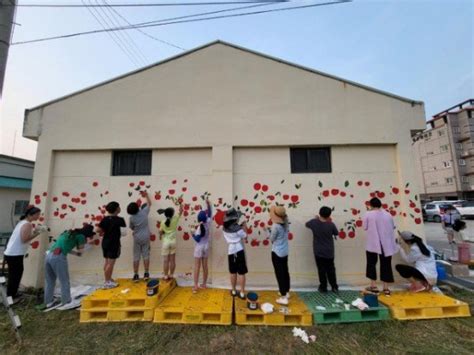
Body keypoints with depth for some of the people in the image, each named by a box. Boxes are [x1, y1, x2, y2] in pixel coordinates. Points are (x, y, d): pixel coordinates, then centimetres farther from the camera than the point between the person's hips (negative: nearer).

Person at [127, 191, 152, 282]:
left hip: (137, 238, -1)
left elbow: (131, 228, 6)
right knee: (146, 255, 7)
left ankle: (136, 275, 13)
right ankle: (146, 274, 10)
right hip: (145, 237, 1)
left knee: (136, 256, 8)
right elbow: (149, 203, 9)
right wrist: (146, 195, 21)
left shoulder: (131, 218, -10)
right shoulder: (144, 212, -9)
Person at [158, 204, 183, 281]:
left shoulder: (163, 223, -12)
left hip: (166, 242, -1)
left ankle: (166, 276, 16)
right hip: (173, 241, 1)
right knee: (172, 259, 11)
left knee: (166, 260, 7)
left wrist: (160, 237, 21)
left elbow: (160, 232, -1)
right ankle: (171, 275, 20)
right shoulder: (175, 219, -10)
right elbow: (181, 211, 2)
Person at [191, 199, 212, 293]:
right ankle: (204, 284, 24)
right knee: (205, 266, 14)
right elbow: (210, 214, 12)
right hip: (206, 247, 5)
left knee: (197, 267, 2)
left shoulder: (199, 227, -19)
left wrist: (193, 234, -2)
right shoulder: (208, 223, -6)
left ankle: (195, 286, 5)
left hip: (199, 247, -5)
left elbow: (197, 239, -19)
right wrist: (208, 205, 13)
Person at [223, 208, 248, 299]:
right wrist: (244, 227, 6)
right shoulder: (237, 228, -17)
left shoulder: (225, 228, -1)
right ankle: (242, 293, 12)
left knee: (233, 272, 18)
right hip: (239, 250, -5)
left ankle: (233, 291, 30)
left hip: (230, 250, 5)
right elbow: (244, 236, -6)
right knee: (241, 272, 5)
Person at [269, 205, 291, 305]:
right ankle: (287, 292, 37)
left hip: (277, 252, -7)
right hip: (285, 251, 7)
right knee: (285, 271, 20)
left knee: (279, 274, 4)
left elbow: (272, 239, -14)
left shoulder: (276, 226, -25)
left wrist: (268, 231, 2)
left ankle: (283, 298, 12)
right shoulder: (285, 223, -5)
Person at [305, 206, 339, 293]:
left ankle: (323, 287, 23)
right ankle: (334, 287, 30)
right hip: (329, 252, 0)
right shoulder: (331, 225, -19)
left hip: (318, 252, 0)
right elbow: (336, 233, 2)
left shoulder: (314, 223, -15)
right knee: (331, 270, 19)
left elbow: (307, 224, 8)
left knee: (321, 270, 12)